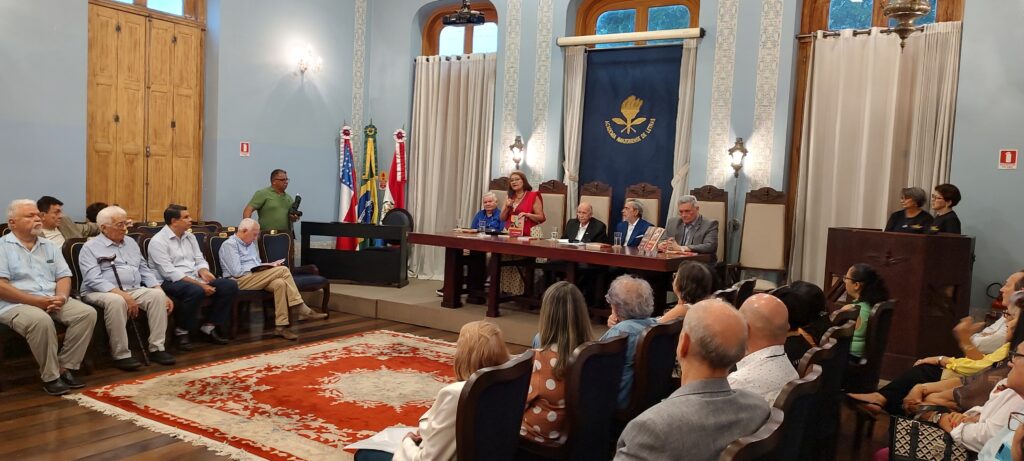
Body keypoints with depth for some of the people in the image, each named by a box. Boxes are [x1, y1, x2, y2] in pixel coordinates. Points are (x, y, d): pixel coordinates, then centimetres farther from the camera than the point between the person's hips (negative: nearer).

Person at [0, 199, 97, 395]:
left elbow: (64, 276, 12)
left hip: (53, 301, 6)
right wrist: (37, 301, -18)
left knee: (87, 313, -20)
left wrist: (61, 297, -11)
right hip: (16, 304, -5)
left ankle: (66, 367, -13)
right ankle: (50, 377, -22)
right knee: (41, 320, -37)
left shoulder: (50, 247, 18)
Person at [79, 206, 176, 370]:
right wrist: (122, 295, -27)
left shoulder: (131, 243, 18)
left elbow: (145, 271, 17)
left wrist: (163, 293, 2)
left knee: (157, 295, -22)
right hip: (101, 293, -5)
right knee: (116, 301, -38)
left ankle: (156, 348, -20)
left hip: (134, 290, 6)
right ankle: (121, 355, -28)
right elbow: (93, 279, -16)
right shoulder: (90, 247, -2)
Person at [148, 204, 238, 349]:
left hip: (194, 279, 8)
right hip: (170, 282, -8)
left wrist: (203, 271, -10)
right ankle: (182, 331, -16)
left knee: (230, 285, -10)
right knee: (196, 291, -39)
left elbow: (200, 260, 16)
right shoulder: (158, 241, -10)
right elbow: (169, 273, -18)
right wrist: (199, 284, -24)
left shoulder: (190, 237, 14)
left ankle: (209, 326, -3)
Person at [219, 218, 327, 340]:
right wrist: (256, 269, -9)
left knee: (280, 283, -26)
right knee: (283, 270, -23)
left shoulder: (251, 243, 21)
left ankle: (281, 326, -29)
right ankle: (302, 310, -20)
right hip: (240, 281, -8)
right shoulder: (229, 245, -6)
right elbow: (236, 271, -15)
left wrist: (269, 266, 4)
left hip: (254, 277, 8)